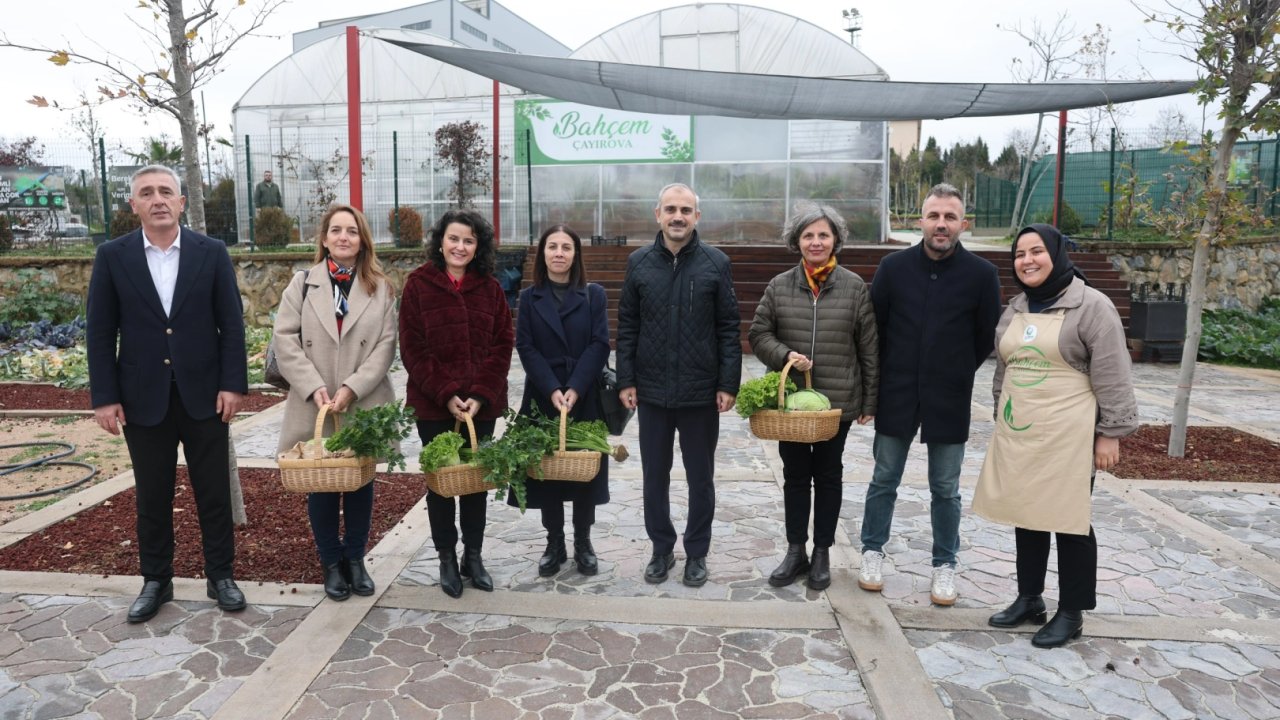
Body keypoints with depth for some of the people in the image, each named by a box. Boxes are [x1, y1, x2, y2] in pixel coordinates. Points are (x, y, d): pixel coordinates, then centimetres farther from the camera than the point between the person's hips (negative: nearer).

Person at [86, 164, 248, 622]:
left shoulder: (211, 253, -1)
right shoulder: (112, 256, 0)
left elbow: (231, 324, -1)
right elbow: (100, 333, 1)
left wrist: (233, 384, -8)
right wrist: (104, 397, -4)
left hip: (204, 394, 0)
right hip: (143, 397, 1)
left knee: (214, 492, 7)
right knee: (152, 497, 11)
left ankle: (220, 575, 22)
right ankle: (156, 580, 26)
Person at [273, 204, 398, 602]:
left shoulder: (381, 288, 3)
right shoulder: (302, 283, 5)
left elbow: (386, 346, -4)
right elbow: (285, 340, -2)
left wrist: (352, 388, -14)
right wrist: (314, 388, -13)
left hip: (364, 406, 0)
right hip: (313, 407, 0)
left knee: (360, 482, 10)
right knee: (321, 485, 9)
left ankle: (355, 558, 26)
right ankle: (331, 563, 23)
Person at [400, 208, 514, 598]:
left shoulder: (490, 288, 4)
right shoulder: (419, 284, -2)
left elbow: (503, 344, 1)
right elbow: (413, 349, -6)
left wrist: (480, 395, -10)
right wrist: (446, 395, -13)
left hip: (482, 404, 2)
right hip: (433, 404, -2)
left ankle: (473, 557, 24)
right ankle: (447, 559, 22)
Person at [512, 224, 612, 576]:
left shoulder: (594, 295, 3)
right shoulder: (529, 298, 5)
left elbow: (600, 345, -5)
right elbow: (526, 348, -3)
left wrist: (575, 388, -17)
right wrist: (552, 390, -15)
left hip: (585, 398, 0)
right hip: (543, 397, 1)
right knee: (546, 468, 4)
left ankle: (583, 543, 19)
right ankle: (555, 543, 18)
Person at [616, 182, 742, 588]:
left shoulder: (716, 263, -2)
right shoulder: (639, 263, 2)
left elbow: (729, 329, -2)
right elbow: (627, 327, 4)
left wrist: (728, 384, -7)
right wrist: (626, 380, -1)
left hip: (701, 392, -1)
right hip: (651, 391, 2)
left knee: (700, 478, 11)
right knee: (654, 476, 12)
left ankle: (697, 552, 27)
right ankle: (661, 548, 29)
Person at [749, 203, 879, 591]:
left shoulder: (855, 287, -3)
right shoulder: (779, 286, -1)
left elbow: (869, 349, -1)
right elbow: (759, 334, 4)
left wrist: (870, 400, -1)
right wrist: (784, 355, -16)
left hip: (837, 400, -1)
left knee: (828, 476, 12)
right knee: (795, 476, 11)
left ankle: (822, 553, 26)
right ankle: (795, 551, 25)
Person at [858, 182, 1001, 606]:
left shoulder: (982, 274, -6)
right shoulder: (894, 266, -3)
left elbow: (986, 336, 4)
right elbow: (873, 325, 5)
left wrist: (955, 374, 7)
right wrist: (885, 375, 7)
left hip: (949, 399, -1)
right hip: (896, 395, 1)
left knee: (945, 489, 10)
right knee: (884, 480, 12)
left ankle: (945, 565, 25)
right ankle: (872, 551, 27)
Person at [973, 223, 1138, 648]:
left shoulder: (1091, 306, -9)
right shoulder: (1015, 309, 11)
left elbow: (1112, 378, -10)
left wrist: (1110, 433, -12)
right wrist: (1001, 421, 20)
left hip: (1067, 437, -6)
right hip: (1017, 436, 6)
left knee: (1069, 521, 4)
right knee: (1026, 516, 14)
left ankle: (1071, 613, 18)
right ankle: (1029, 599, 28)